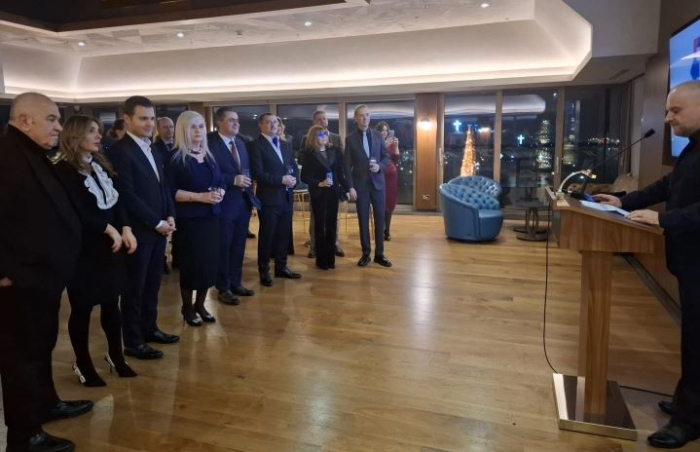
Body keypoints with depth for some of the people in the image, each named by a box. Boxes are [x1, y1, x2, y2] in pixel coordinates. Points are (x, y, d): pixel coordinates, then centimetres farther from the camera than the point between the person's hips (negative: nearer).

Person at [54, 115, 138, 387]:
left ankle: (116, 357, 26)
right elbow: (77, 211, -17)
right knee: (82, 307, 5)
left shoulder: (101, 164, 12)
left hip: (109, 245, 6)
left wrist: (125, 229, -8)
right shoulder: (64, 170, -10)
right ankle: (82, 364, 20)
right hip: (83, 248, -6)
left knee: (111, 302, 12)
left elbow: (116, 199, 6)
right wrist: (110, 229, -13)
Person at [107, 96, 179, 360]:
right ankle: (133, 342, 15)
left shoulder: (152, 150, 14)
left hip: (159, 228, 8)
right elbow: (128, 195, -19)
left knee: (152, 283, 16)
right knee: (134, 287, 3)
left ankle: (149, 328, 30)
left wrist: (170, 217, 2)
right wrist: (157, 223, -15)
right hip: (138, 231, -8)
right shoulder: (119, 151, -13)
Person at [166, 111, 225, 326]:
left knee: (210, 261, 6)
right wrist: (200, 197, -20)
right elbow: (170, 191, -13)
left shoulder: (209, 156, 12)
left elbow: (221, 182, 15)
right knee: (191, 263, 1)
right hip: (188, 219, -5)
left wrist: (220, 193, -8)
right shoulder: (175, 158, -7)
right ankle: (187, 308, 19)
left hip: (211, 217, 6)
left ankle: (200, 305, 23)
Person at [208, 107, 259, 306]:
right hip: (224, 203, -7)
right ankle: (223, 288, 17)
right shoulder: (210, 143, -12)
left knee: (238, 245, 15)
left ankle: (236, 283, 29)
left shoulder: (240, 143, 14)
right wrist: (233, 180, -22)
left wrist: (246, 181, 2)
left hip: (243, 202, 7)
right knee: (223, 247, 4)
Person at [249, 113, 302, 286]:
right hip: (269, 198, -6)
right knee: (266, 235, 3)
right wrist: (281, 180, -19)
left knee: (283, 234, 12)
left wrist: (293, 178, -3)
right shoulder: (256, 145, -7)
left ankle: (281, 267, 24)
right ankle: (264, 271, 16)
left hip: (286, 196, 6)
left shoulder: (285, 146, 16)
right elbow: (258, 173, -16)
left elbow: (294, 166, 19)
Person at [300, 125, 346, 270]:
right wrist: (319, 183, -19)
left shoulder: (333, 151, 6)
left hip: (333, 192, 4)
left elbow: (340, 171, 7)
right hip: (318, 193, -3)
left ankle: (330, 258, 16)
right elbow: (304, 176, -8)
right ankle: (321, 259, 12)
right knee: (320, 225, 4)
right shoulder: (308, 154, -5)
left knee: (331, 224, 7)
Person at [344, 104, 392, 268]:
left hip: (378, 183, 2)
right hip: (360, 184, -2)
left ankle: (379, 254, 12)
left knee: (380, 219, 3)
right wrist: (350, 187, -9)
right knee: (363, 220, 4)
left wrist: (380, 166, -13)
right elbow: (347, 165, -2)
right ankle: (365, 253, 14)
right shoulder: (350, 139, 0)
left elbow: (387, 157, 9)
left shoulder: (377, 136, 7)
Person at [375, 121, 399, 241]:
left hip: (391, 176, 5)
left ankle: (387, 231, 13)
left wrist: (396, 146, -4)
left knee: (390, 204, 6)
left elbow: (396, 161, 7)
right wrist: (384, 146, -20)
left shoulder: (391, 143, 10)